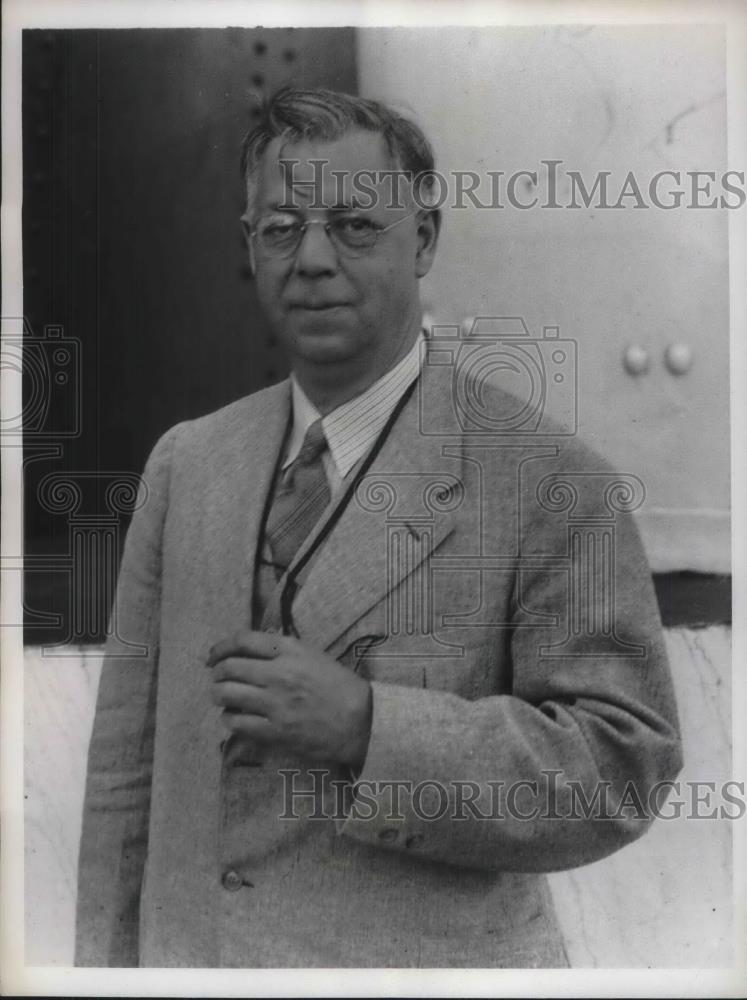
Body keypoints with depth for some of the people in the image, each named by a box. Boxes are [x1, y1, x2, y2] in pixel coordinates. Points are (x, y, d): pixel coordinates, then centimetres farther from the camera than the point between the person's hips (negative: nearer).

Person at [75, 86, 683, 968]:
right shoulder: (185, 463, 1)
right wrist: (108, 956, 2)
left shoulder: (551, 482, -14)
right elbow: (127, 758, 4)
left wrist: (368, 727, -25)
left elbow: (622, 767, -16)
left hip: (425, 955, -4)